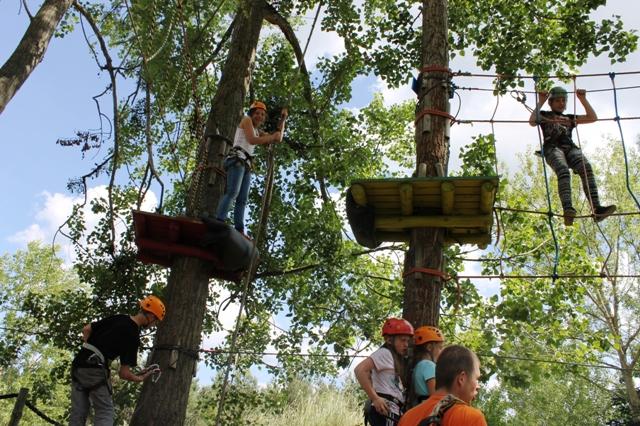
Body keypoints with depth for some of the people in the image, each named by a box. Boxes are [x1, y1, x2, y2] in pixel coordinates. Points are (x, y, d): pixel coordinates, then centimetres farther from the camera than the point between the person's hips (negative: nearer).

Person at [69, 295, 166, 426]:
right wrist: (140, 378, 7)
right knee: (105, 413, -1)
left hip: (78, 363, 8)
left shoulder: (117, 318, 9)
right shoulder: (133, 336, -10)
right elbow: (123, 373, -10)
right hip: (95, 370, -8)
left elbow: (86, 329, 15)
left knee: (78, 415, 10)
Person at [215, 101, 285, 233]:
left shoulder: (257, 131, 29)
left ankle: (239, 231, -17)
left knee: (242, 200, -6)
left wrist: (283, 119, 27)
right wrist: (272, 137, 0)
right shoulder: (246, 119, 7)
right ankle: (218, 222, -43)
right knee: (232, 192, -28)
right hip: (237, 159, -9)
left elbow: (278, 139, 30)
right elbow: (251, 140, -8)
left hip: (246, 165, 9)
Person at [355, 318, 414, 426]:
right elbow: (359, 370, -21)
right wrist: (375, 398, -19)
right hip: (385, 410, -10)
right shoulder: (385, 353, -7)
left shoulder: (396, 358, 23)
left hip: (393, 411, 10)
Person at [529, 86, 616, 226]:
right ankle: (567, 209, -55)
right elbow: (532, 122, 3)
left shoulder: (570, 118, 36)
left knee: (586, 168, -30)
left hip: (570, 147, 4)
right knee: (563, 171, -37)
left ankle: (596, 209, -44)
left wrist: (583, 99, 24)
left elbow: (592, 118, 28)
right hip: (552, 148, -4)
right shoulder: (544, 115, 25)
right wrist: (540, 102, 3)